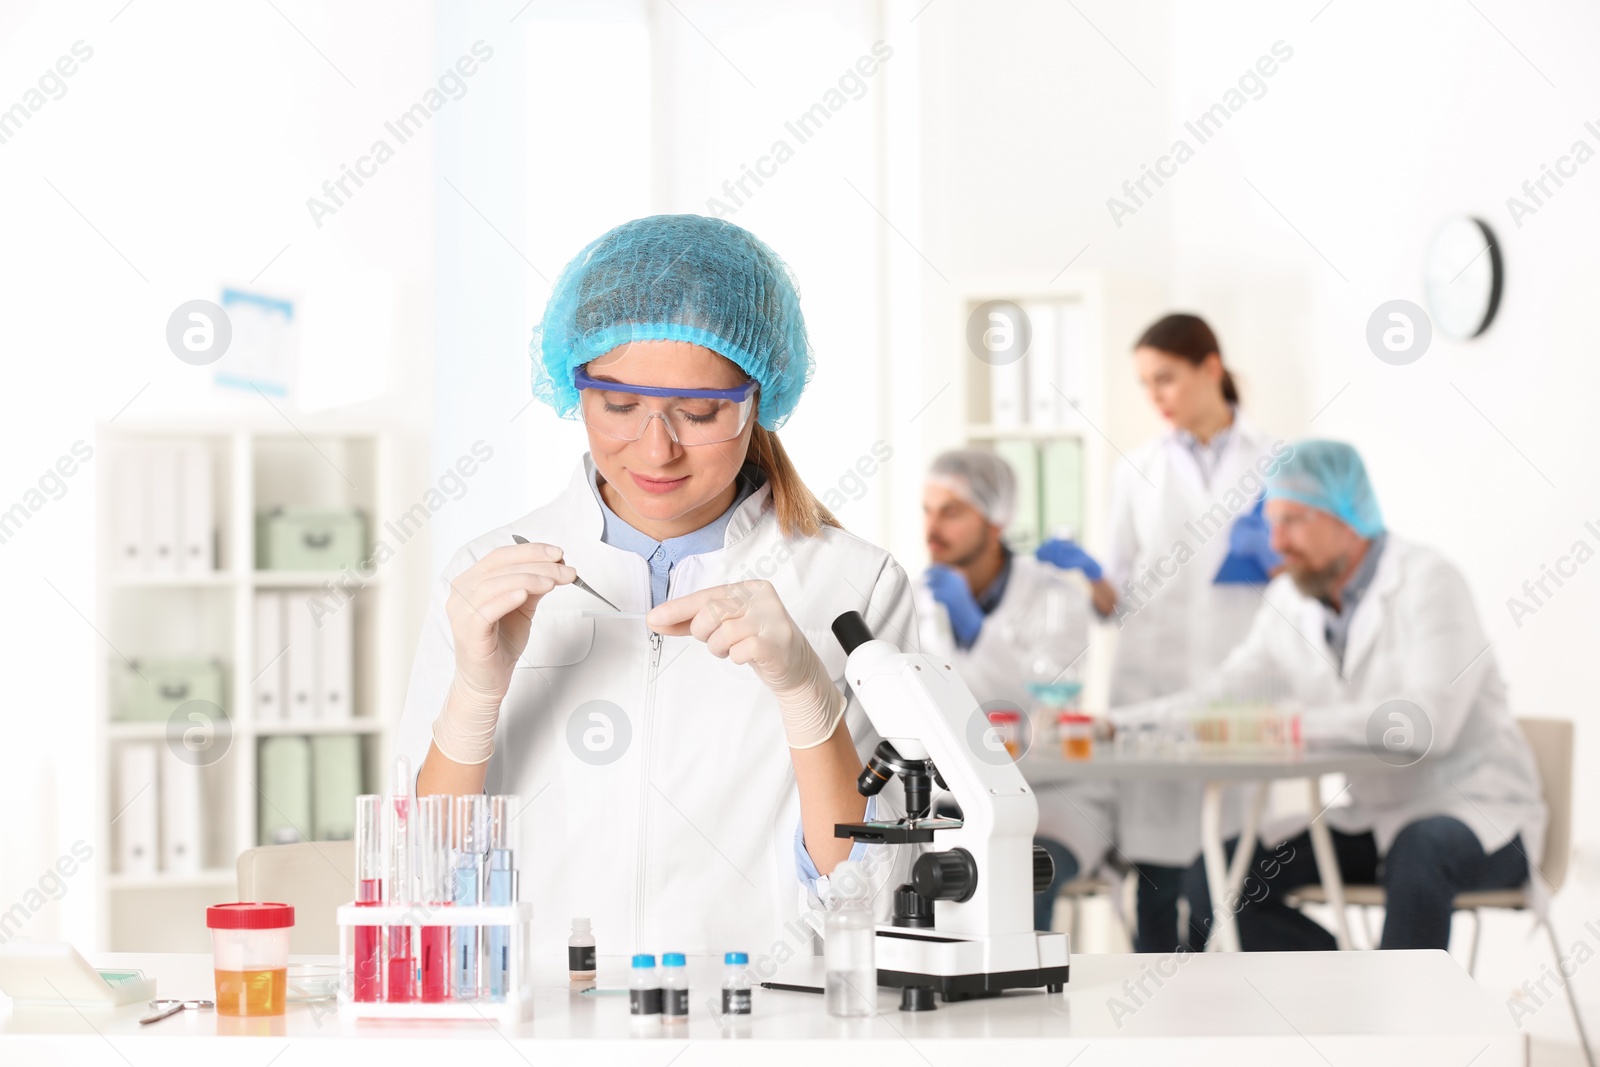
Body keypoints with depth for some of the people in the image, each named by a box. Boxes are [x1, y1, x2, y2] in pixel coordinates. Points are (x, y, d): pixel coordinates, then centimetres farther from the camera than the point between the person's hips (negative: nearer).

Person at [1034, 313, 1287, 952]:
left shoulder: (1274, 462, 7)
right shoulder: (1138, 472, 12)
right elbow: (1123, 598, 11)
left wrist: (1271, 557, -11)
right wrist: (1088, 576, -8)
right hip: (1154, 680, 1)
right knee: (1158, 869, -1)